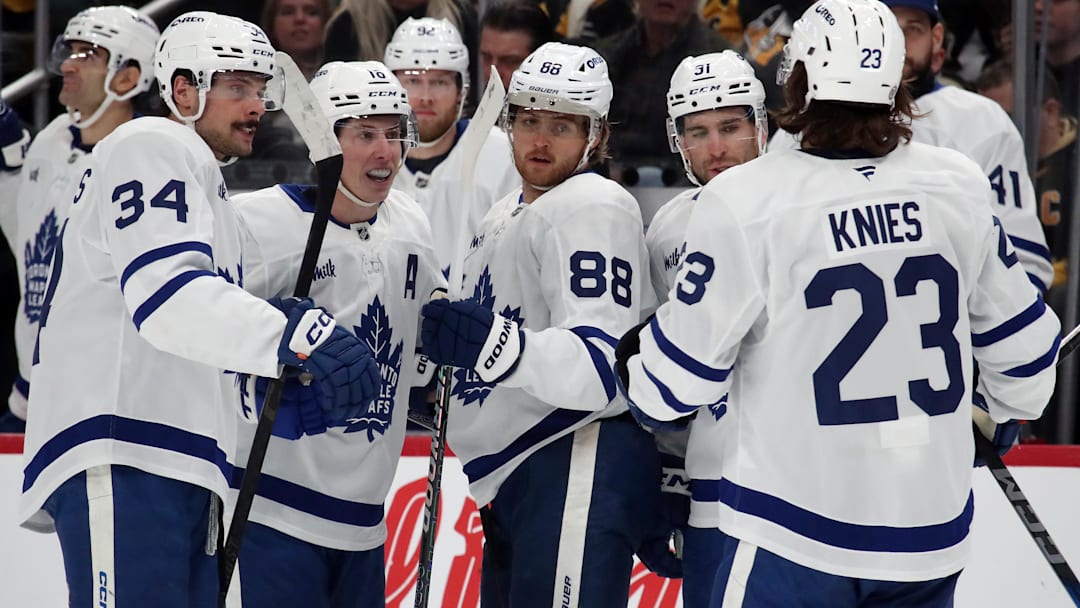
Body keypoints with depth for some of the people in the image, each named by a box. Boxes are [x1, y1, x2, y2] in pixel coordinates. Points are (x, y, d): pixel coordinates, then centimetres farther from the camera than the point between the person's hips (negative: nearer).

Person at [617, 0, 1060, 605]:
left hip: (791, 542, -4)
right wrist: (1000, 415, 32)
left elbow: (684, 370, -6)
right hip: (934, 532, 4)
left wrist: (636, 374, 18)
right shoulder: (958, 186, -1)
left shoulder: (745, 200, -13)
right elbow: (1022, 339, 11)